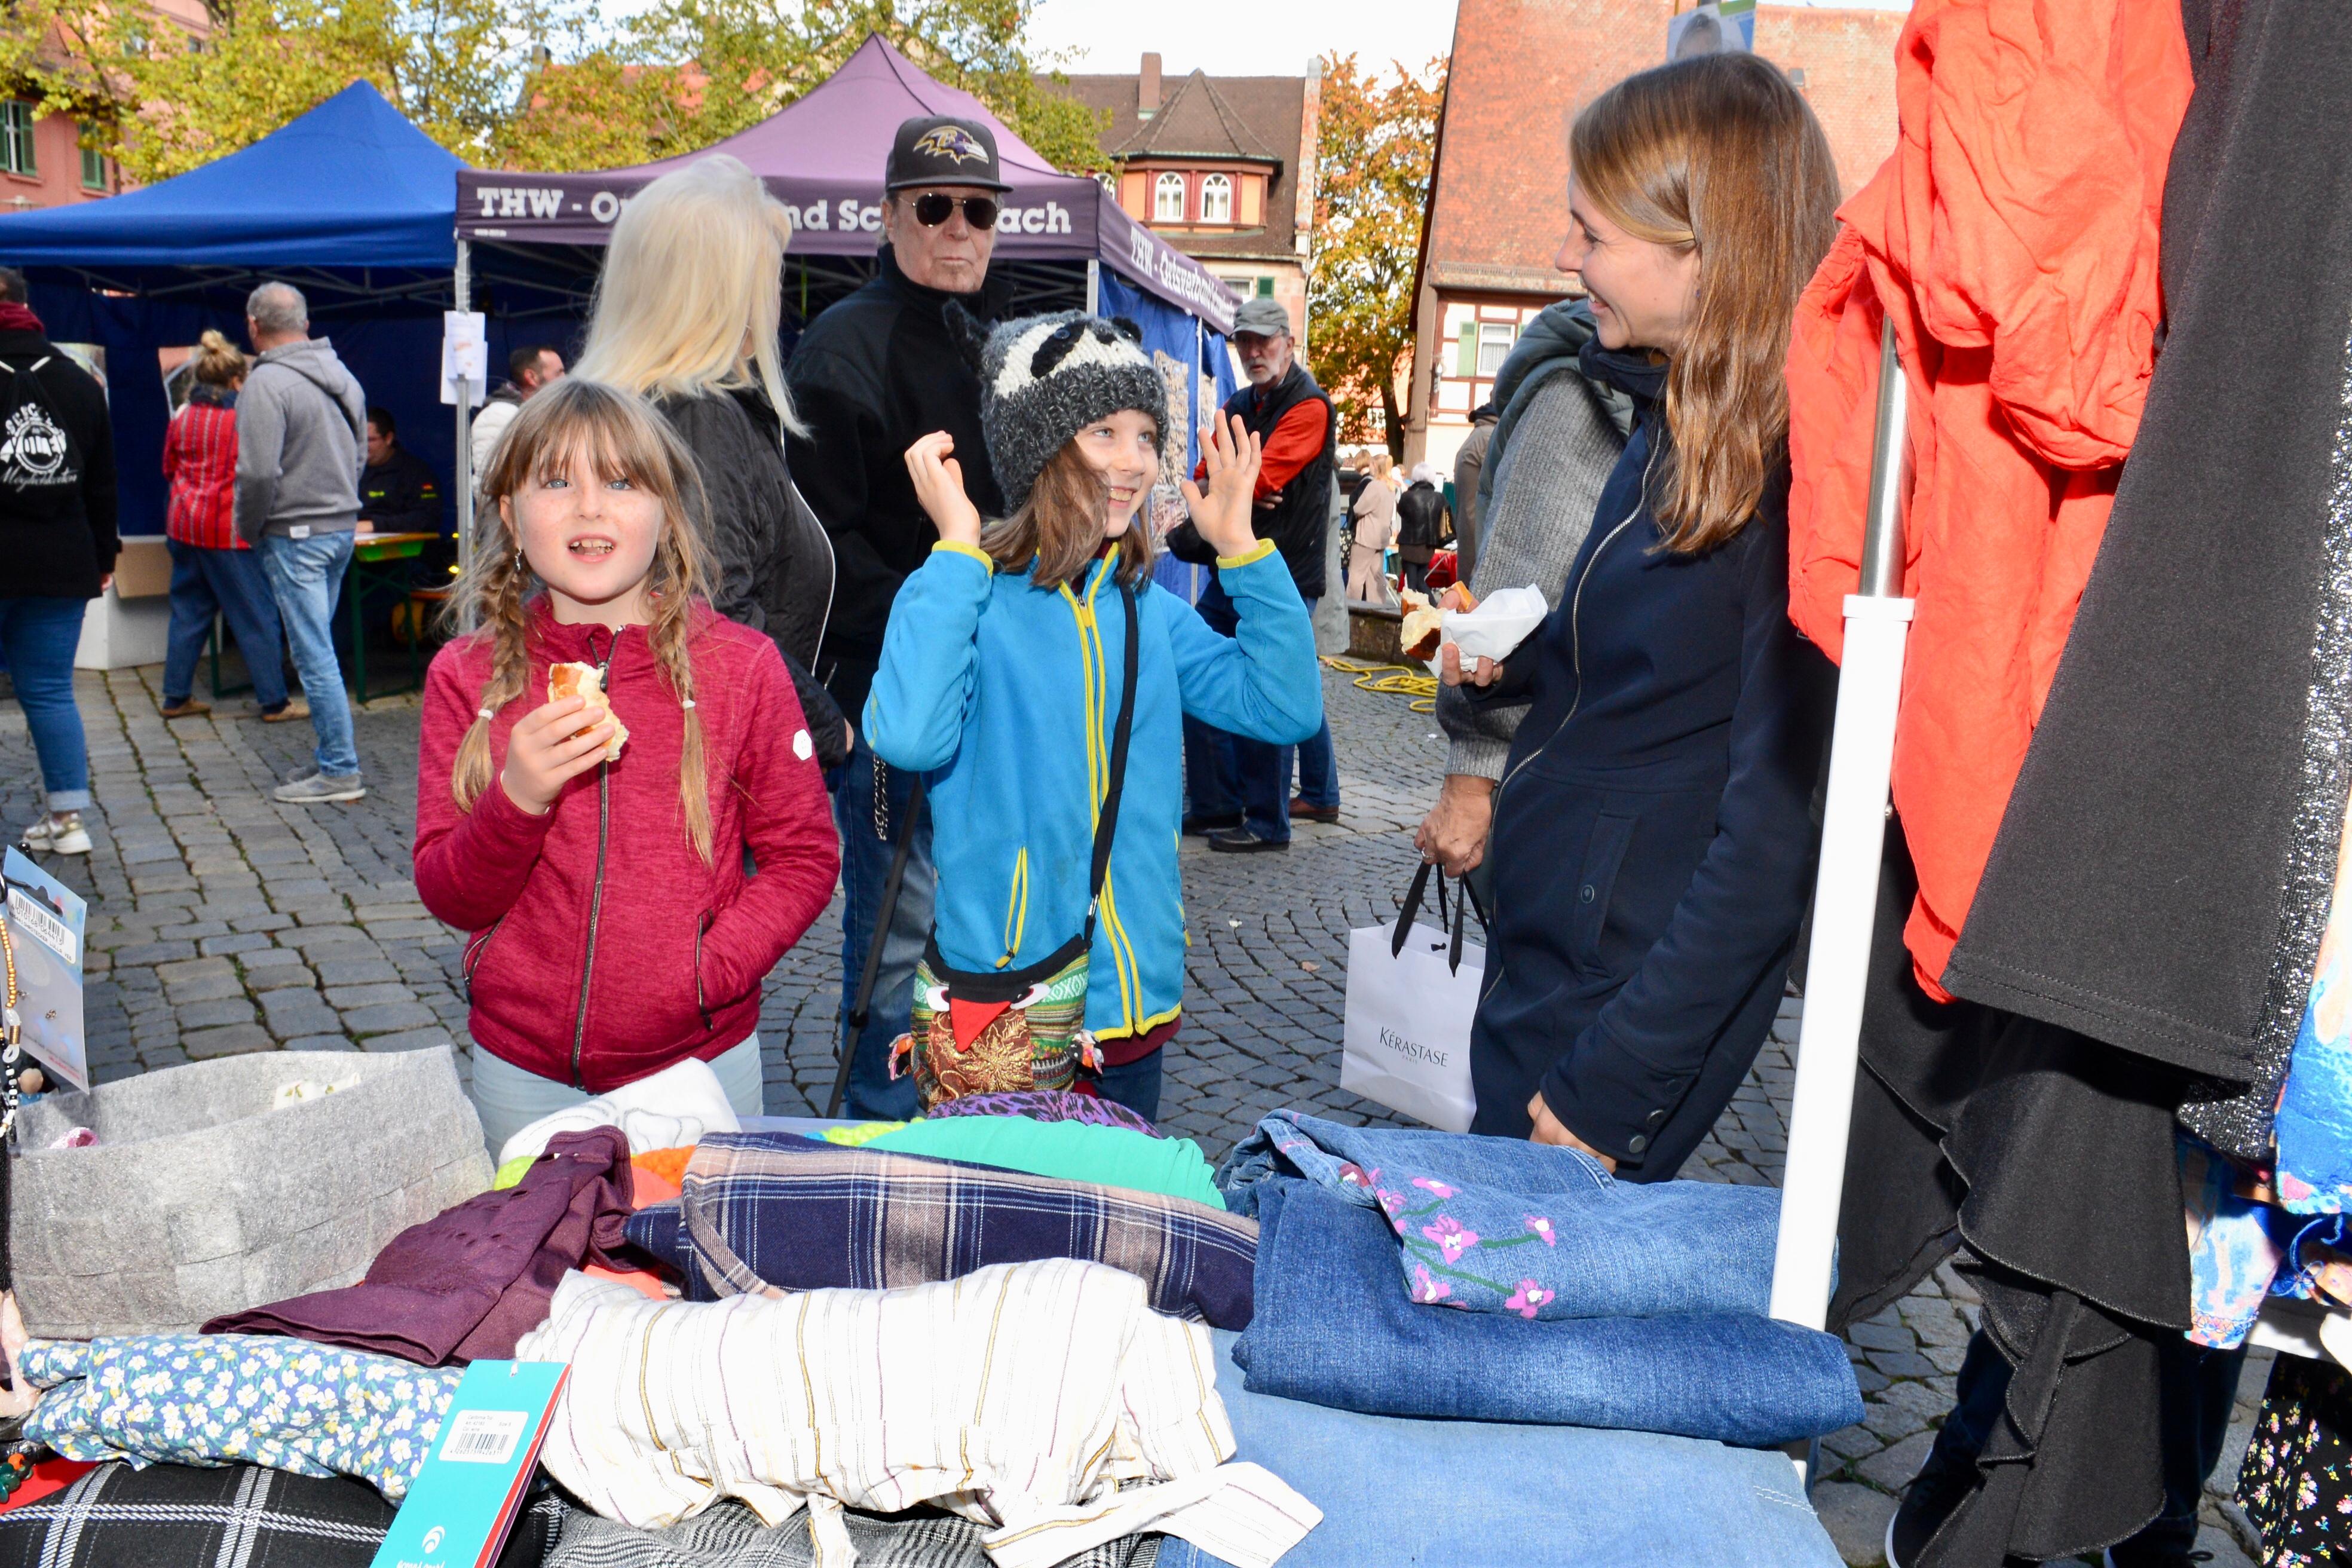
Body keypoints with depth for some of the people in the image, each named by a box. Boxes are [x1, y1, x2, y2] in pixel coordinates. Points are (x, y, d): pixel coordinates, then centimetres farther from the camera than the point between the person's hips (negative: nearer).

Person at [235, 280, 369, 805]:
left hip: (295, 536, -8)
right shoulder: (341, 374, 10)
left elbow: (259, 472, -20)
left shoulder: (267, 382, -15)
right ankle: (335, 752, 21)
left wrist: (249, 529, -5)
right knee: (318, 648, 16)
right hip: (343, 526, 8)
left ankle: (340, 770, -1)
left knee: (314, 654, -4)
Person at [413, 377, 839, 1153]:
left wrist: (711, 968, -15)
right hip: (523, 1071, 2)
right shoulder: (467, 676, -1)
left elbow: (805, 857, -1)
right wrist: (518, 801, -20)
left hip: (700, 1062, -1)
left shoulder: (741, 667, -5)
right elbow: (448, 897, -1)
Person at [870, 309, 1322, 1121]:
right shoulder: (961, 595, -10)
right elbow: (908, 736, -28)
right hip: (999, 990, -5)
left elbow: (1289, 708, 1)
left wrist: (1240, 546, -3)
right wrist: (958, 547, -21)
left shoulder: (1151, 612, 6)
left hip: (1131, 993, 5)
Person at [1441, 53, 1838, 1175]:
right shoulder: (1676, 423, 5)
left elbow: (1774, 834, -22)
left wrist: (1606, 1089, -20)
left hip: (1637, 996, -8)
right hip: (1535, 952, 9)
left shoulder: (1803, 475, -21)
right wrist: (1512, 663, -1)